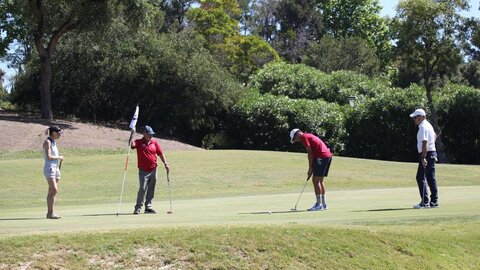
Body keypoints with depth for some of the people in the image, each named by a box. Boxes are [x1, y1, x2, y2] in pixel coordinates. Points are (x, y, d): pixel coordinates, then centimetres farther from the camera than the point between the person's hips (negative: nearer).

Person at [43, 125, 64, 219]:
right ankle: (50, 213, -14)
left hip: (55, 168, 9)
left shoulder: (53, 142, 16)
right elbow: (48, 157, -18)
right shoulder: (47, 142, -10)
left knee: (52, 192, 7)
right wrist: (59, 157, -6)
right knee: (54, 190, -15)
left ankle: (50, 213, 9)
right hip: (49, 168, -9)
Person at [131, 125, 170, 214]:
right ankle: (138, 208, -5)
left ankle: (148, 207, 18)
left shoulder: (154, 142, 6)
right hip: (143, 171, -4)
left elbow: (160, 153, 11)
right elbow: (132, 145, -24)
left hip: (153, 170, 4)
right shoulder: (139, 142, -4)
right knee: (142, 189, -11)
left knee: (151, 190, 9)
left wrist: (165, 164, 6)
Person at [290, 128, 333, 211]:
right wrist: (312, 169, 19)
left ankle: (319, 204, -9)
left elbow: (310, 153, -11)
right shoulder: (309, 136, 25)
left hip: (322, 157, -10)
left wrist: (310, 169, -7)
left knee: (316, 181, -7)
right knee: (320, 181, 15)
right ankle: (323, 204, 17)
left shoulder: (304, 137, -4)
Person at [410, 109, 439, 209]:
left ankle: (425, 202, -11)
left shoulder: (423, 127, -16)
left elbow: (424, 143, -25)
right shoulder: (428, 125, 15)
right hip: (432, 153, 10)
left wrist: (423, 157, -29)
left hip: (426, 154, -10)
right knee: (431, 178, 10)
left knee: (420, 177, -8)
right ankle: (434, 201, 11)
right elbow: (435, 136, 33)